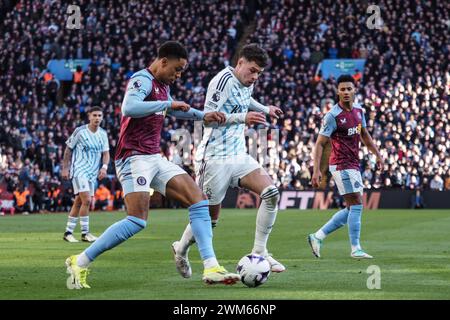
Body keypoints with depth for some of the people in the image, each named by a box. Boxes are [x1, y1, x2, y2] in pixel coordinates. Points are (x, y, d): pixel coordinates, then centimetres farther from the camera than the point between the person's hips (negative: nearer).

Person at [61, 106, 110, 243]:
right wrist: (65, 168, -2)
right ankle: (85, 233, -10)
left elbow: (106, 153, 10)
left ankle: (68, 232, 17)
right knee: (86, 200, -17)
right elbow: (68, 149, 0)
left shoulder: (103, 134, 7)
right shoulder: (80, 131, -7)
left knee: (79, 202, 9)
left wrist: (104, 167, -8)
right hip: (79, 170, -6)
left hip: (93, 173, 6)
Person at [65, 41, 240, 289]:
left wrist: (203, 116, 31)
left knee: (199, 201, -3)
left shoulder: (162, 85, 18)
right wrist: (169, 103, -25)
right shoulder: (143, 80, -12)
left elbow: (172, 110, 40)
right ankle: (79, 263, -10)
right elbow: (129, 108, -32)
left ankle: (211, 268, -7)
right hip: (135, 158, -10)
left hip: (155, 159, 10)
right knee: (138, 221, -20)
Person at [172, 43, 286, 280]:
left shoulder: (247, 84, 10)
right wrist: (242, 117, -33)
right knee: (209, 218, 2)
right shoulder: (224, 80, -17)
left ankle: (259, 252, -5)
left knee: (271, 193, -12)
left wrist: (265, 110, 29)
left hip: (238, 156, 8)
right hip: (215, 160, -8)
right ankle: (181, 249, 30)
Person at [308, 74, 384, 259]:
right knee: (356, 204, -11)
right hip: (341, 165, -8)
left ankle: (317, 237, 16)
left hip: (353, 165, 8)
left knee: (352, 209, 10)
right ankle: (356, 249, -6)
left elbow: (364, 135, 23)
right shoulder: (333, 116, -14)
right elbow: (320, 143, -13)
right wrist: (316, 170, -20)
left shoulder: (358, 110, 8)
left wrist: (377, 154, 18)